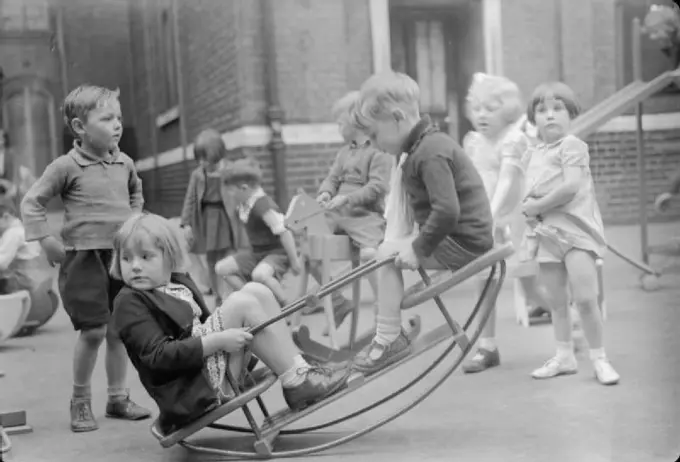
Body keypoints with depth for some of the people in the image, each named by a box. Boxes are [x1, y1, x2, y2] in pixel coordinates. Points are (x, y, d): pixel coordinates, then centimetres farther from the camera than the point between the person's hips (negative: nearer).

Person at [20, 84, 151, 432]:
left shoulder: (125, 164, 8)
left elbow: (136, 193, 29)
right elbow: (31, 202, -3)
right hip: (84, 257, -5)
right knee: (93, 331, -6)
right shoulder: (67, 166, -8)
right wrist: (46, 240, -10)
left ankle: (117, 397, 22)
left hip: (122, 256, 5)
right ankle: (80, 401, 13)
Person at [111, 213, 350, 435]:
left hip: (210, 363, 8)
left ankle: (296, 364, -7)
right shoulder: (129, 303, -8)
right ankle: (297, 383, -16)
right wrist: (218, 341, -25)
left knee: (256, 289, -3)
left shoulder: (179, 283, 19)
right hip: (189, 389, -8)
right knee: (242, 304, -20)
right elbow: (158, 355, -20)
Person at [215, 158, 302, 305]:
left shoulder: (262, 206, -26)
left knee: (259, 274, -39)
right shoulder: (246, 205, 2)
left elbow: (284, 232, -26)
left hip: (278, 253, -10)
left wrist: (294, 260, -23)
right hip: (257, 252, 10)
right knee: (222, 268, 2)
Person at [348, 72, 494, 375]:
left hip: (463, 242, -10)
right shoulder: (427, 145, 12)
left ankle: (389, 339, -5)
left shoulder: (430, 153, -20)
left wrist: (418, 248, -21)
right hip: (463, 238, 10)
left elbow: (446, 211, -30)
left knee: (388, 253, -11)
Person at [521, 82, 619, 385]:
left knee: (585, 298, -11)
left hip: (575, 229, -7)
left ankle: (599, 358, 2)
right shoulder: (534, 154, 16)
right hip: (546, 233, 7)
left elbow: (571, 186, -19)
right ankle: (564, 356, 23)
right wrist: (528, 207, -2)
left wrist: (537, 205, -13)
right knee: (555, 300, 12)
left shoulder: (572, 145, -6)